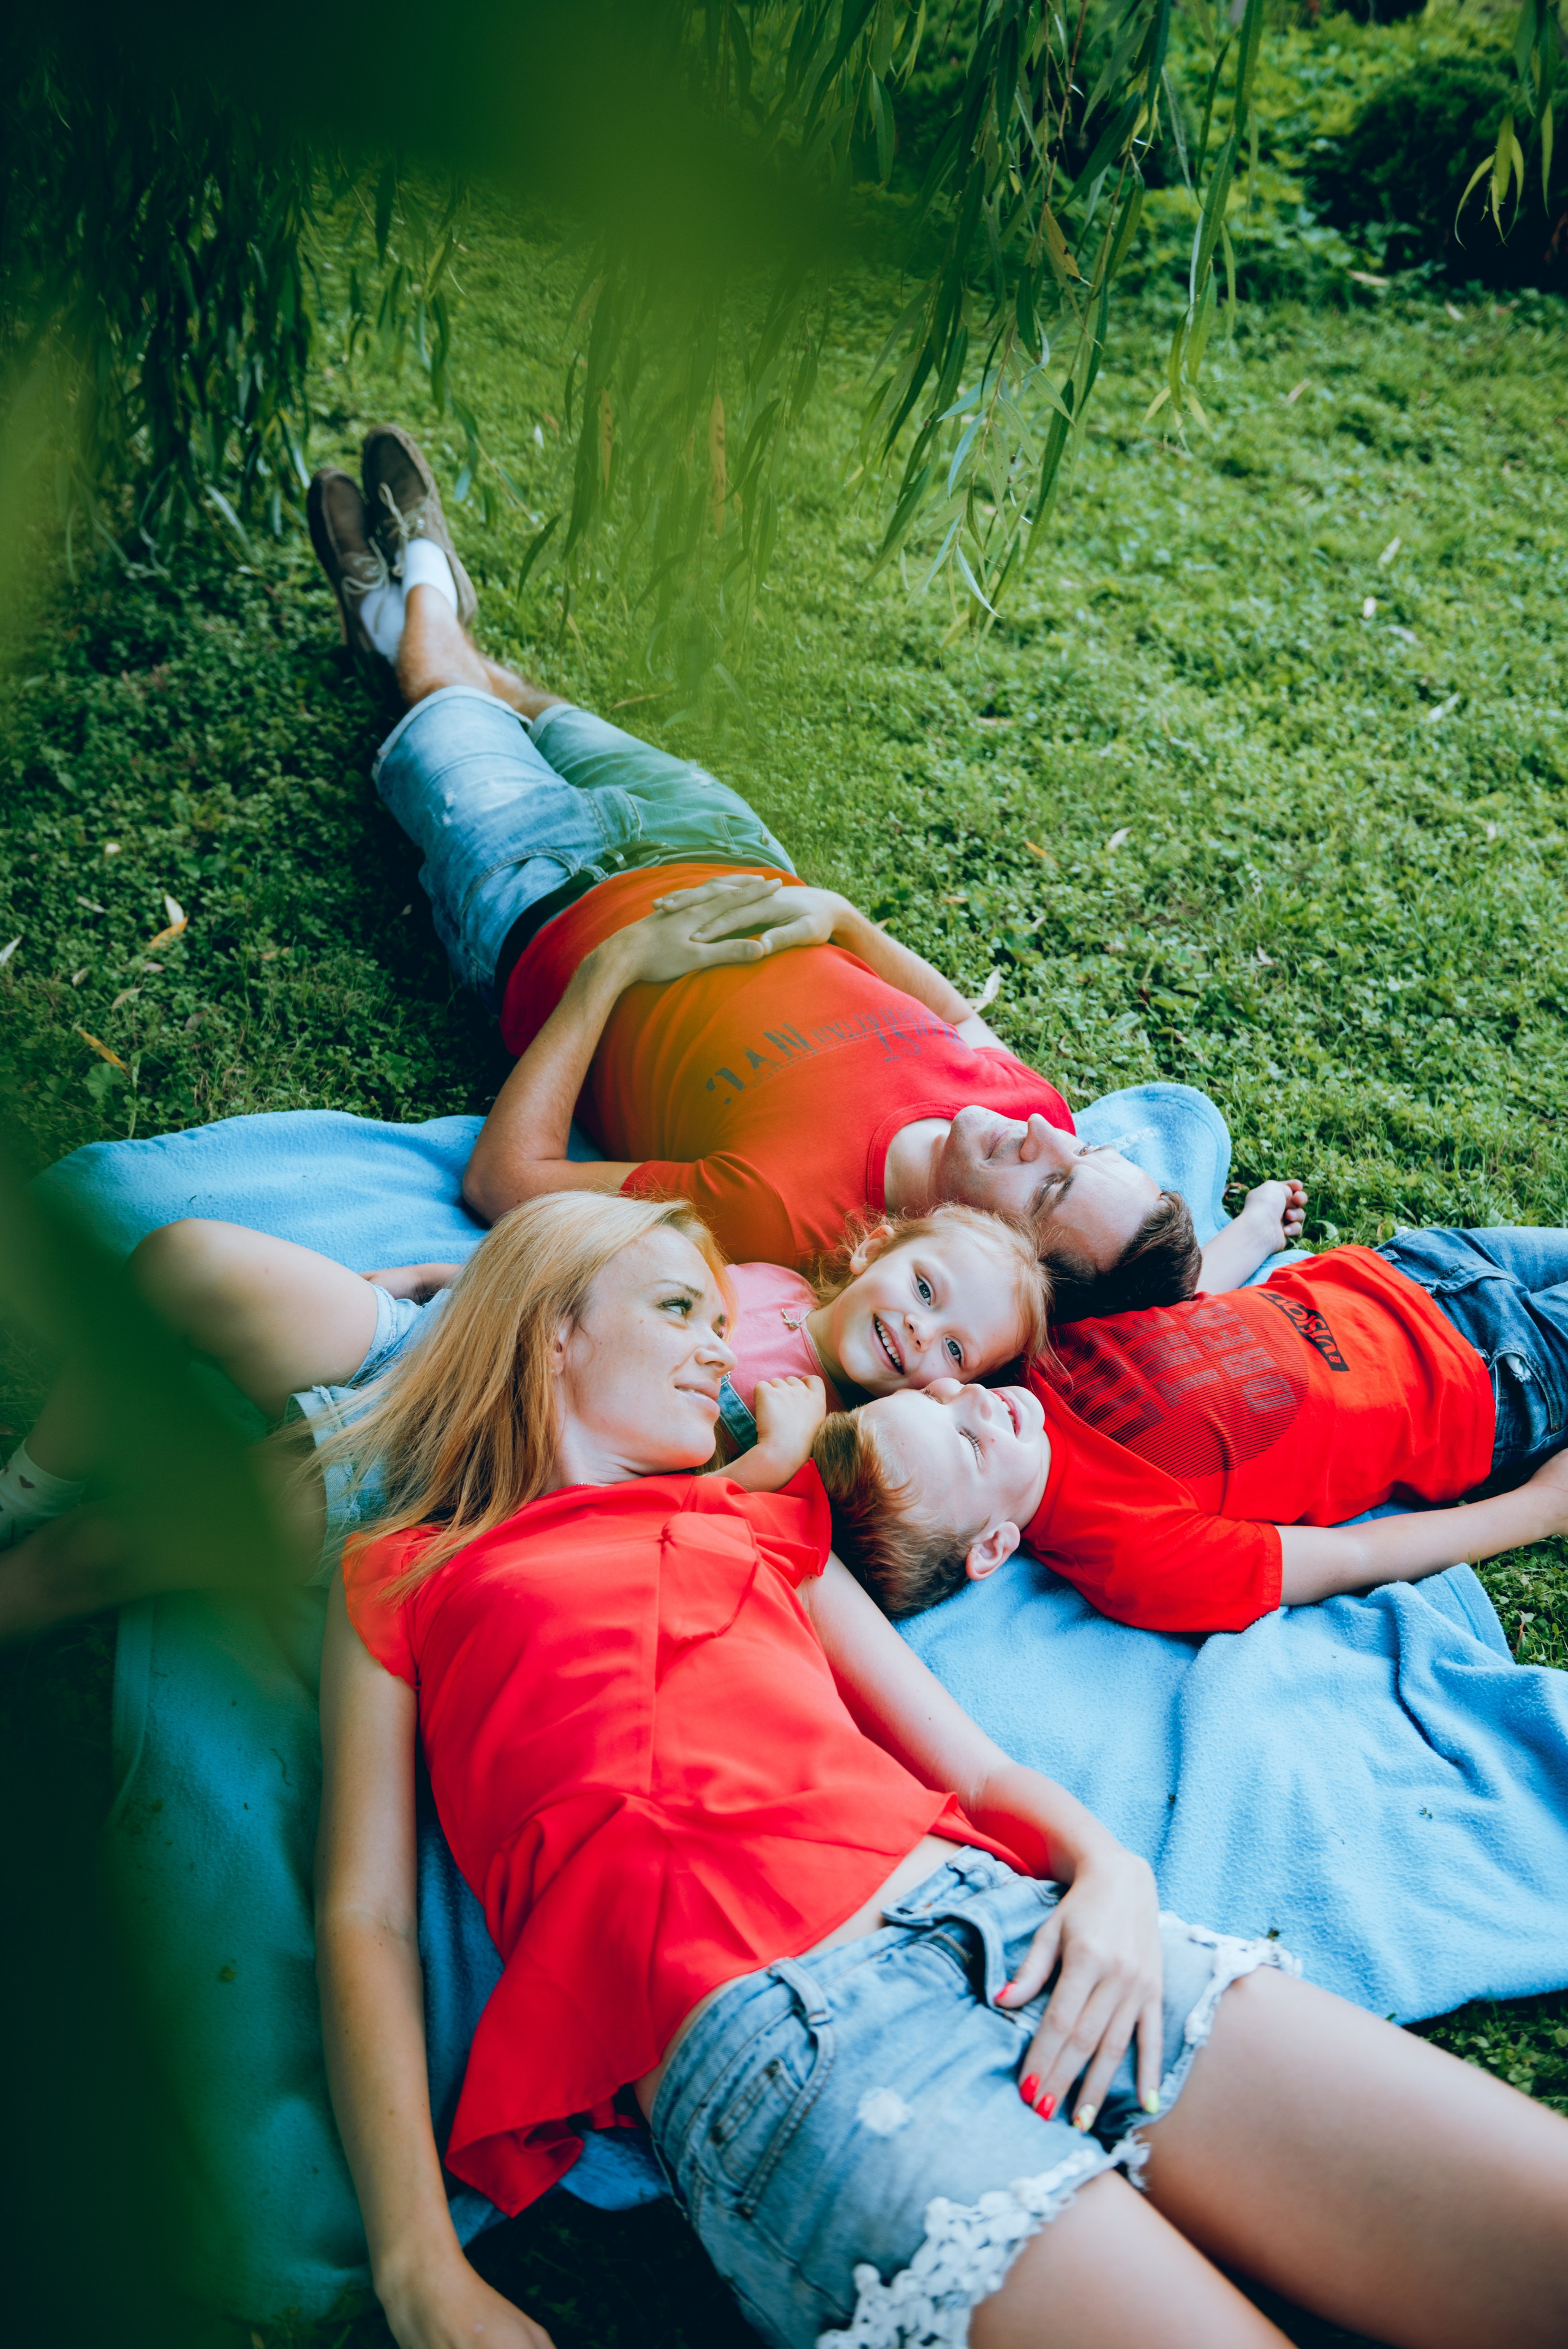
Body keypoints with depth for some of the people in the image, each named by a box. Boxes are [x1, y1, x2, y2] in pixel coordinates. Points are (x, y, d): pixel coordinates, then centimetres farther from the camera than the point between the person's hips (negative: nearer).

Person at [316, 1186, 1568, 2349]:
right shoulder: (404, 1580, 15)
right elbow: (365, 1914, 5)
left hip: (1003, 1920, 5)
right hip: (766, 2037, -5)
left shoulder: (760, 1523, 28)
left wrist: (1111, 1869, -2)